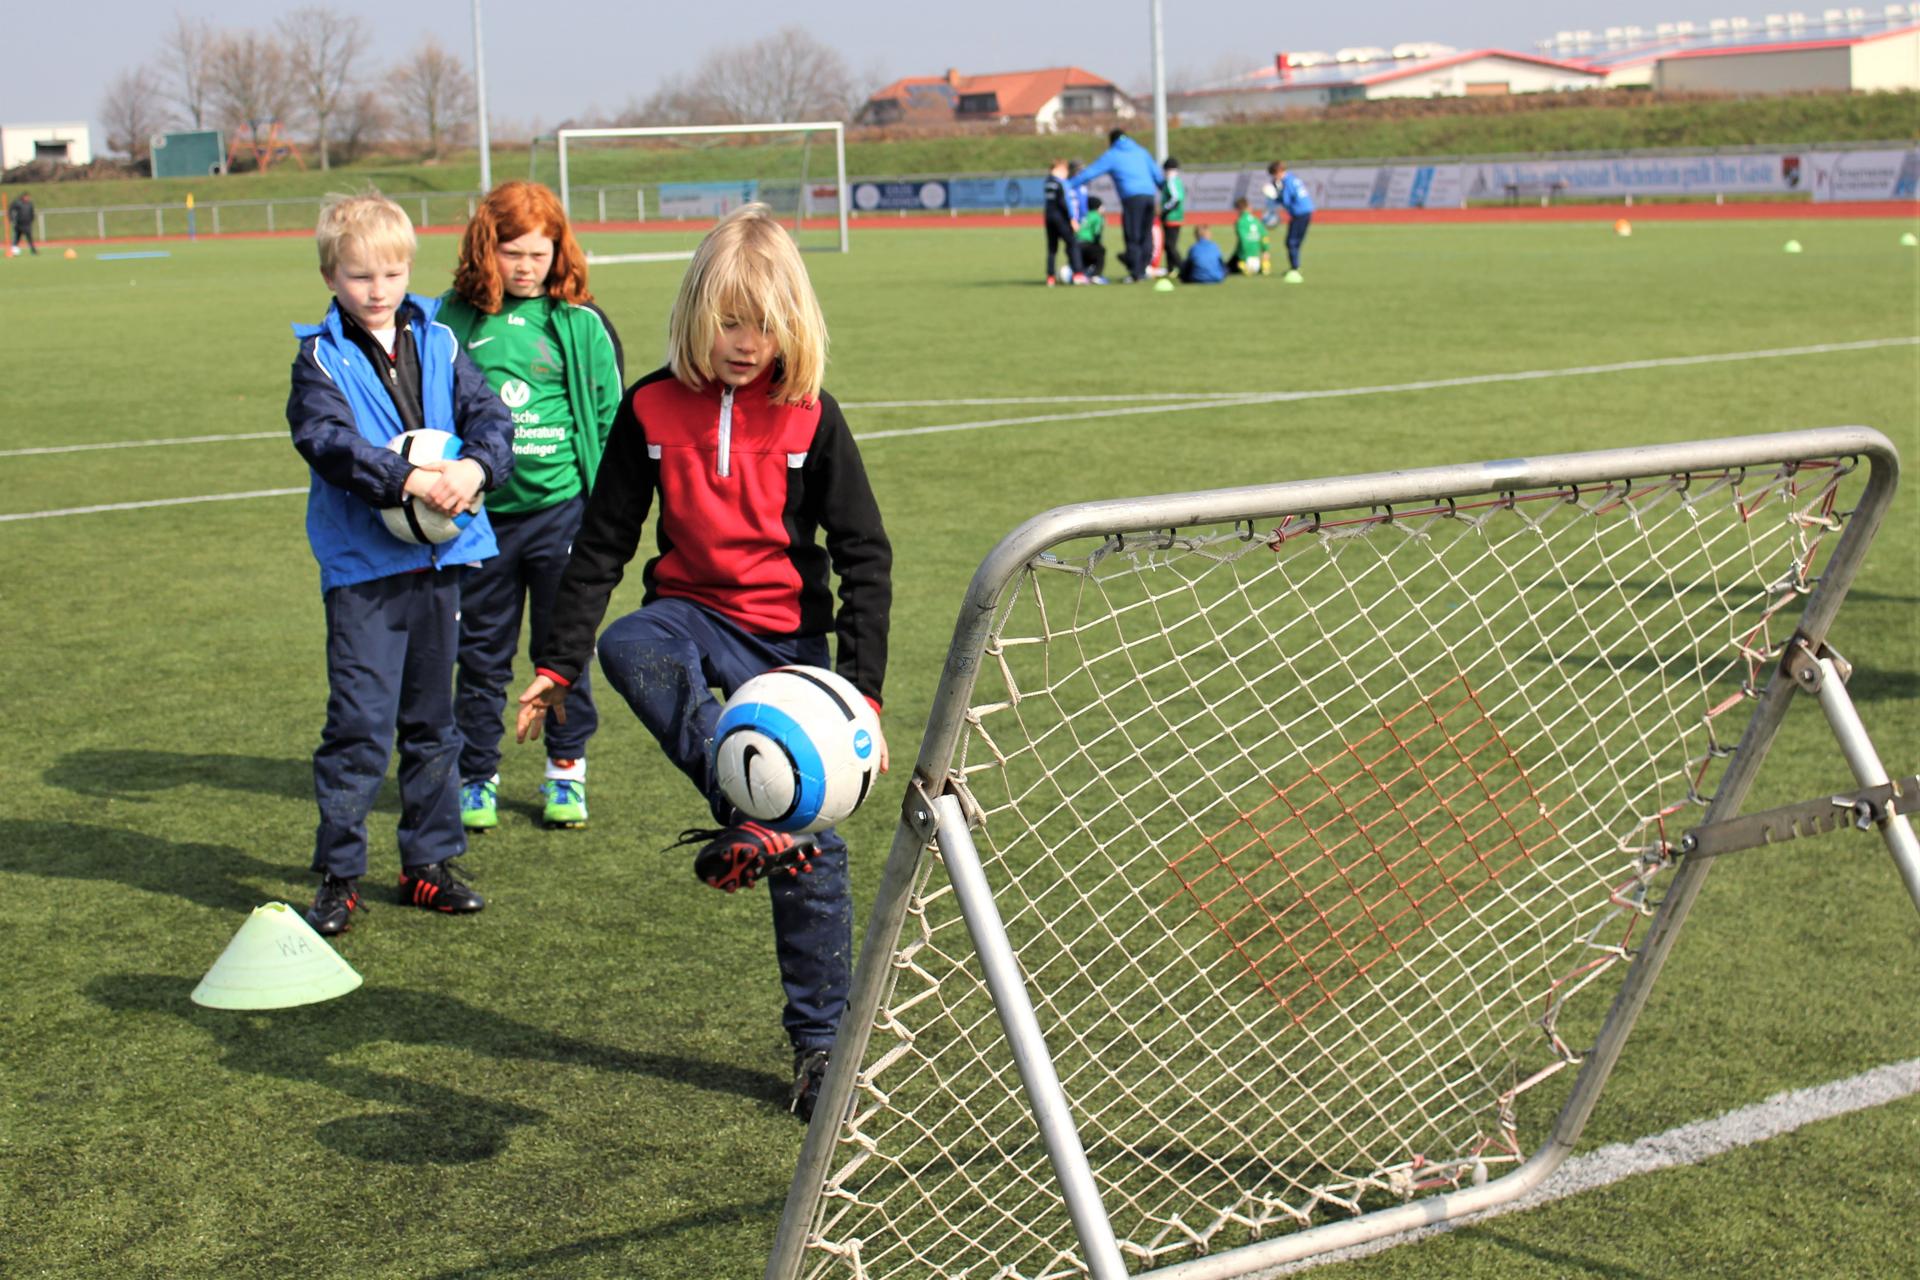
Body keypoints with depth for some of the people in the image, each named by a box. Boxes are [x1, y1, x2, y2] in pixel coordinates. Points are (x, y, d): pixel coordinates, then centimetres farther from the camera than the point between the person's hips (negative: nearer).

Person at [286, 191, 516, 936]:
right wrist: (409, 480, -29)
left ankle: (428, 862, 25)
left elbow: (489, 415, 1)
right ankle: (338, 875, 5)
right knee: (360, 723, -6)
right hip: (363, 566, -4)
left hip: (440, 559, 4)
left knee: (432, 720, 13)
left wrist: (475, 468, -20)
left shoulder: (438, 344, 7)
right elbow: (328, 440, -18)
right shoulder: (320, 358, -4)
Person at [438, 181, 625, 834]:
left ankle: (565, 771, 22)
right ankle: (476, 777, 21)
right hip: (480, 514, 1)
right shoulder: (454, 320, 1)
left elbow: (609, 416, 5)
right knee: (481, 652, 9)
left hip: (561, 507, -1)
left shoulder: (581, 323, 0)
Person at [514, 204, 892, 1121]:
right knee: (627, 650, -37)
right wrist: (557, 664, 2)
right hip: (693, 612, 1)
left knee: (813, 851, -1)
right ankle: (747, 815, -44)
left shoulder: (810, 418, -6)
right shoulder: (653, 410, -3)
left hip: (791, 638, -1)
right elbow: (602, 541, 4)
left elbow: (865, 557, -3)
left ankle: (822, 1040, 13)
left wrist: (863, 691, -11)